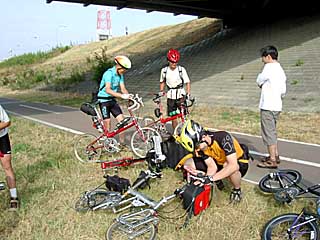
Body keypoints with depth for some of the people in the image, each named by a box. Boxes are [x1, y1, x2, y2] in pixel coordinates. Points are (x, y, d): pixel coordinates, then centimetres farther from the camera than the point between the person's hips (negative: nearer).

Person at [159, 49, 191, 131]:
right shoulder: (164, 70, 0)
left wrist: (188, 93, -19)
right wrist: (161, 91, 2)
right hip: (170, 96, 2)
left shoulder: (181, 69, -7)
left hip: (180, 95, -2)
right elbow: (162, 82, 16)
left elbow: (187, 82, -7)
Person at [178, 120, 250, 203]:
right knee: (189, 163, -12)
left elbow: (233, 165, -42)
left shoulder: (223, 137, -34)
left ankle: (237, 189, -8)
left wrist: (211, 178, -45)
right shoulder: (201, 145, -16)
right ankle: (217, 182, 9)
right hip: (220, 163, 5)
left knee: (231, 168, -42)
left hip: (240, 162, -5)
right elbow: (212, 167, -16)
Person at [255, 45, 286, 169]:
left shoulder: (269, 67, -11)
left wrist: (263, 85, 15)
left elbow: (259, 81, -3)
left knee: (268, 133, -3)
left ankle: (272, 161, 2)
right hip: (277, 105, 9)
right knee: (272, 132, 20)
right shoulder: (280, 69, 15)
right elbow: (283, 91, 15)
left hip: (268, 106, -9)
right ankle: (275, 155, 29)